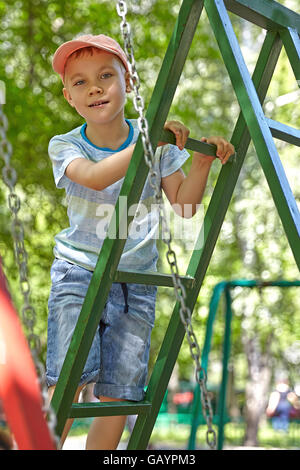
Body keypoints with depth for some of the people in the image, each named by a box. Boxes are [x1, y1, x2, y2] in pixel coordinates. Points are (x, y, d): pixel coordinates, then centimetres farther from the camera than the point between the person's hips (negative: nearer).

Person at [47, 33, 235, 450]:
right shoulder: (65, 146, -6)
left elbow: (183, 205, 0)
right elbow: (95, 177, -28)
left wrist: (202, 161, -15)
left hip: (136, 281, 2)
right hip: (79, 272, -2)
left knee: (119, 394, 2)